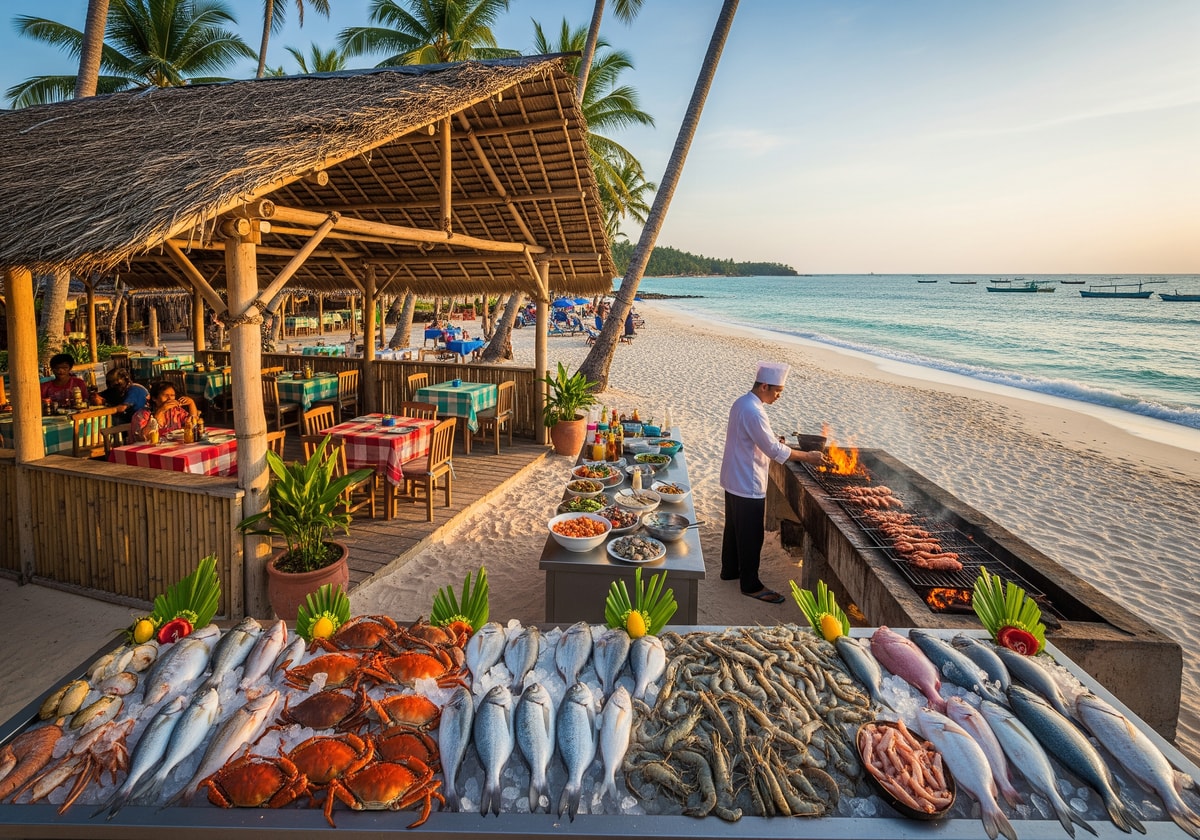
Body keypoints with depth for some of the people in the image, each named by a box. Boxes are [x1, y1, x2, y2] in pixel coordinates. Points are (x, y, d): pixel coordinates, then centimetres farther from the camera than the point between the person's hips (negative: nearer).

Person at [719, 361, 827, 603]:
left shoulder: (741, 402, 6)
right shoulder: (753, 412, -26)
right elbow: (775, 450, -24)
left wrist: (772, 442, 6)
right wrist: (808, 457, -16)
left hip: (734, 480, 10)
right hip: (748, 484, -10)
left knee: (734, 528, 22)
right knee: (751, 536, 2)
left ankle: (729, 570, 37)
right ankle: (750, 585, 15)